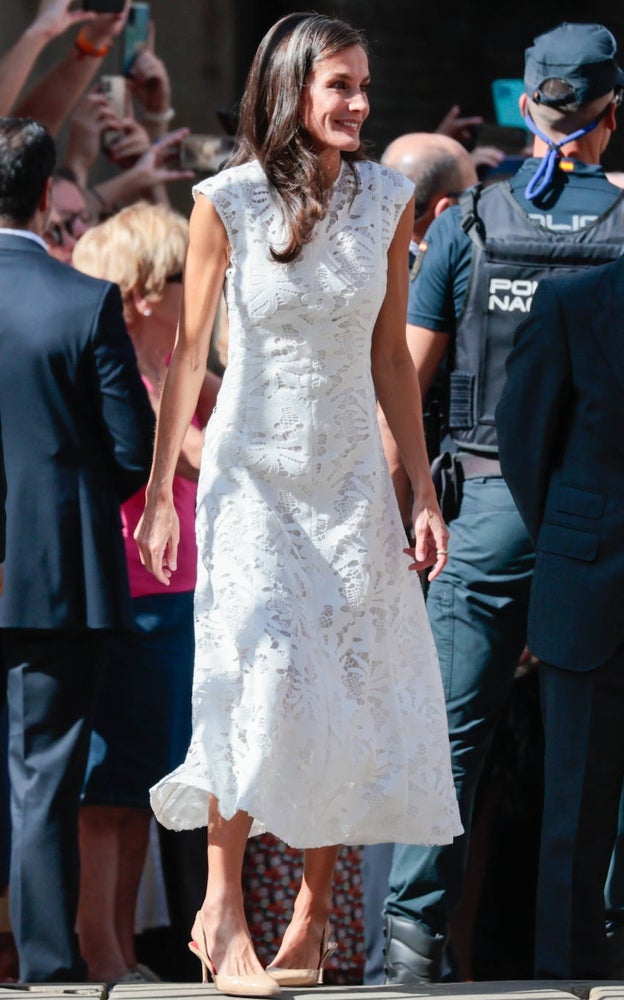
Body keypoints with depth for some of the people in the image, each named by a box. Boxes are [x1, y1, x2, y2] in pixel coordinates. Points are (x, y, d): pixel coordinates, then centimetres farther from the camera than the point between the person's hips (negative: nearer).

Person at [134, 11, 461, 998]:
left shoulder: (386, 200, 0)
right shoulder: (227, 202, -9)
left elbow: (391, 357, 7)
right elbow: (189, 351, -3)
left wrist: (423, 492, 6)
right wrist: (159, 492, -3)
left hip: (351, 477, 3)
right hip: (252, 473, -3)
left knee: (350, 692, 3)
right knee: (260, 673, -17)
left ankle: (314, 912, 15)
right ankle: (222, 907, -8)